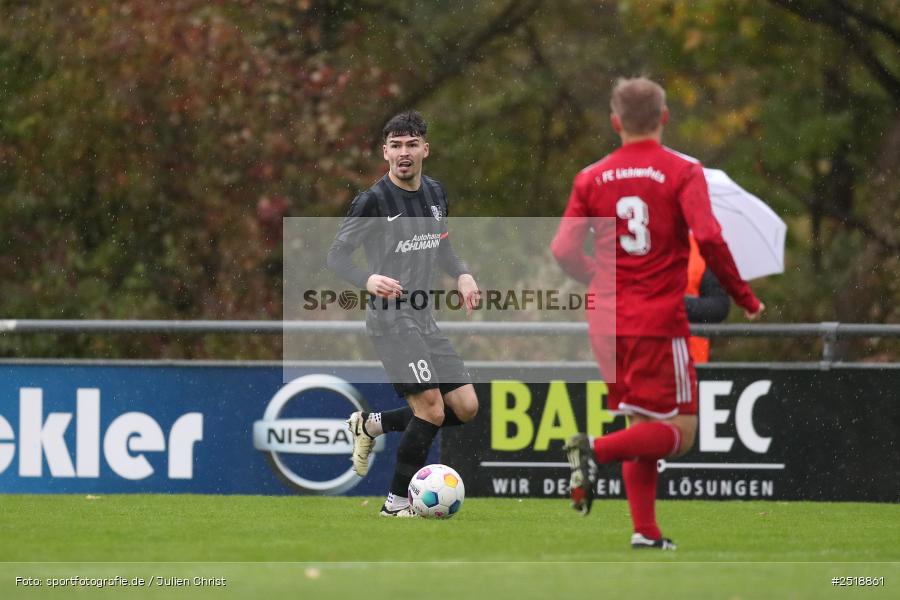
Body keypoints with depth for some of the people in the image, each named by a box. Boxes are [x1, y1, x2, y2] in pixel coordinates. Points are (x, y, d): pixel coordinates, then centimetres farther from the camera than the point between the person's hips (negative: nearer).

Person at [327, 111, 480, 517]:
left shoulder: (435, 193, 10)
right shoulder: (373, 200, -11)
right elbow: (336, 255, -9)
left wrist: (462, 274, 3)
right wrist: (369, 280, -29)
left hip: (424, 318, 8)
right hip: (391, 319, -8)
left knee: (466, 408, 3)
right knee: (432, 408, -16)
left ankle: (371, 426, 20)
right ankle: (397, 502, -2)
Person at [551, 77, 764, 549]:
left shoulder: (591, 178, 6)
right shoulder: (682, 172, -5)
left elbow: (563, 250, 2)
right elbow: (708, 238, -17)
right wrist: (744, 297, -5)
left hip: (607, 323, 5)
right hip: (659, 321, -5)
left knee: (643, 426, 16)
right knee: (678, 432, -1)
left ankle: (645, 532, 8)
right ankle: (596, 450, -23)